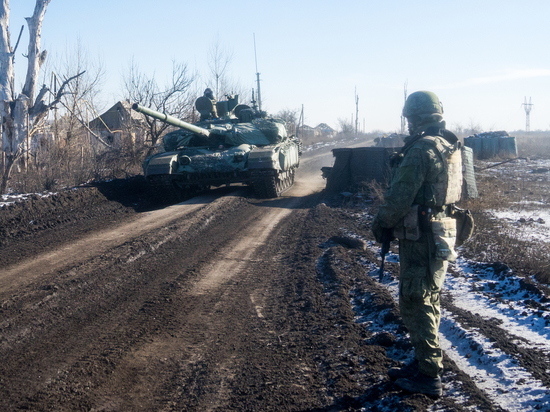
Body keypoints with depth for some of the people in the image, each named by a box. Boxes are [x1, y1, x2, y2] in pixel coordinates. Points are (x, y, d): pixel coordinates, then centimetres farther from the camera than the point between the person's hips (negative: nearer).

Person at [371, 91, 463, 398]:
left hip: (421, 237, -9)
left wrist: (380, 223, -4)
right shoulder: (452, 147, 10)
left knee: (416, 304, -1)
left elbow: (399, 197, -19)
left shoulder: (421, 149, -19)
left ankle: (429, 377, 4)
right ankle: (427, 362, 30)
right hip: (445, 232, 9)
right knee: (428, 302, 19)